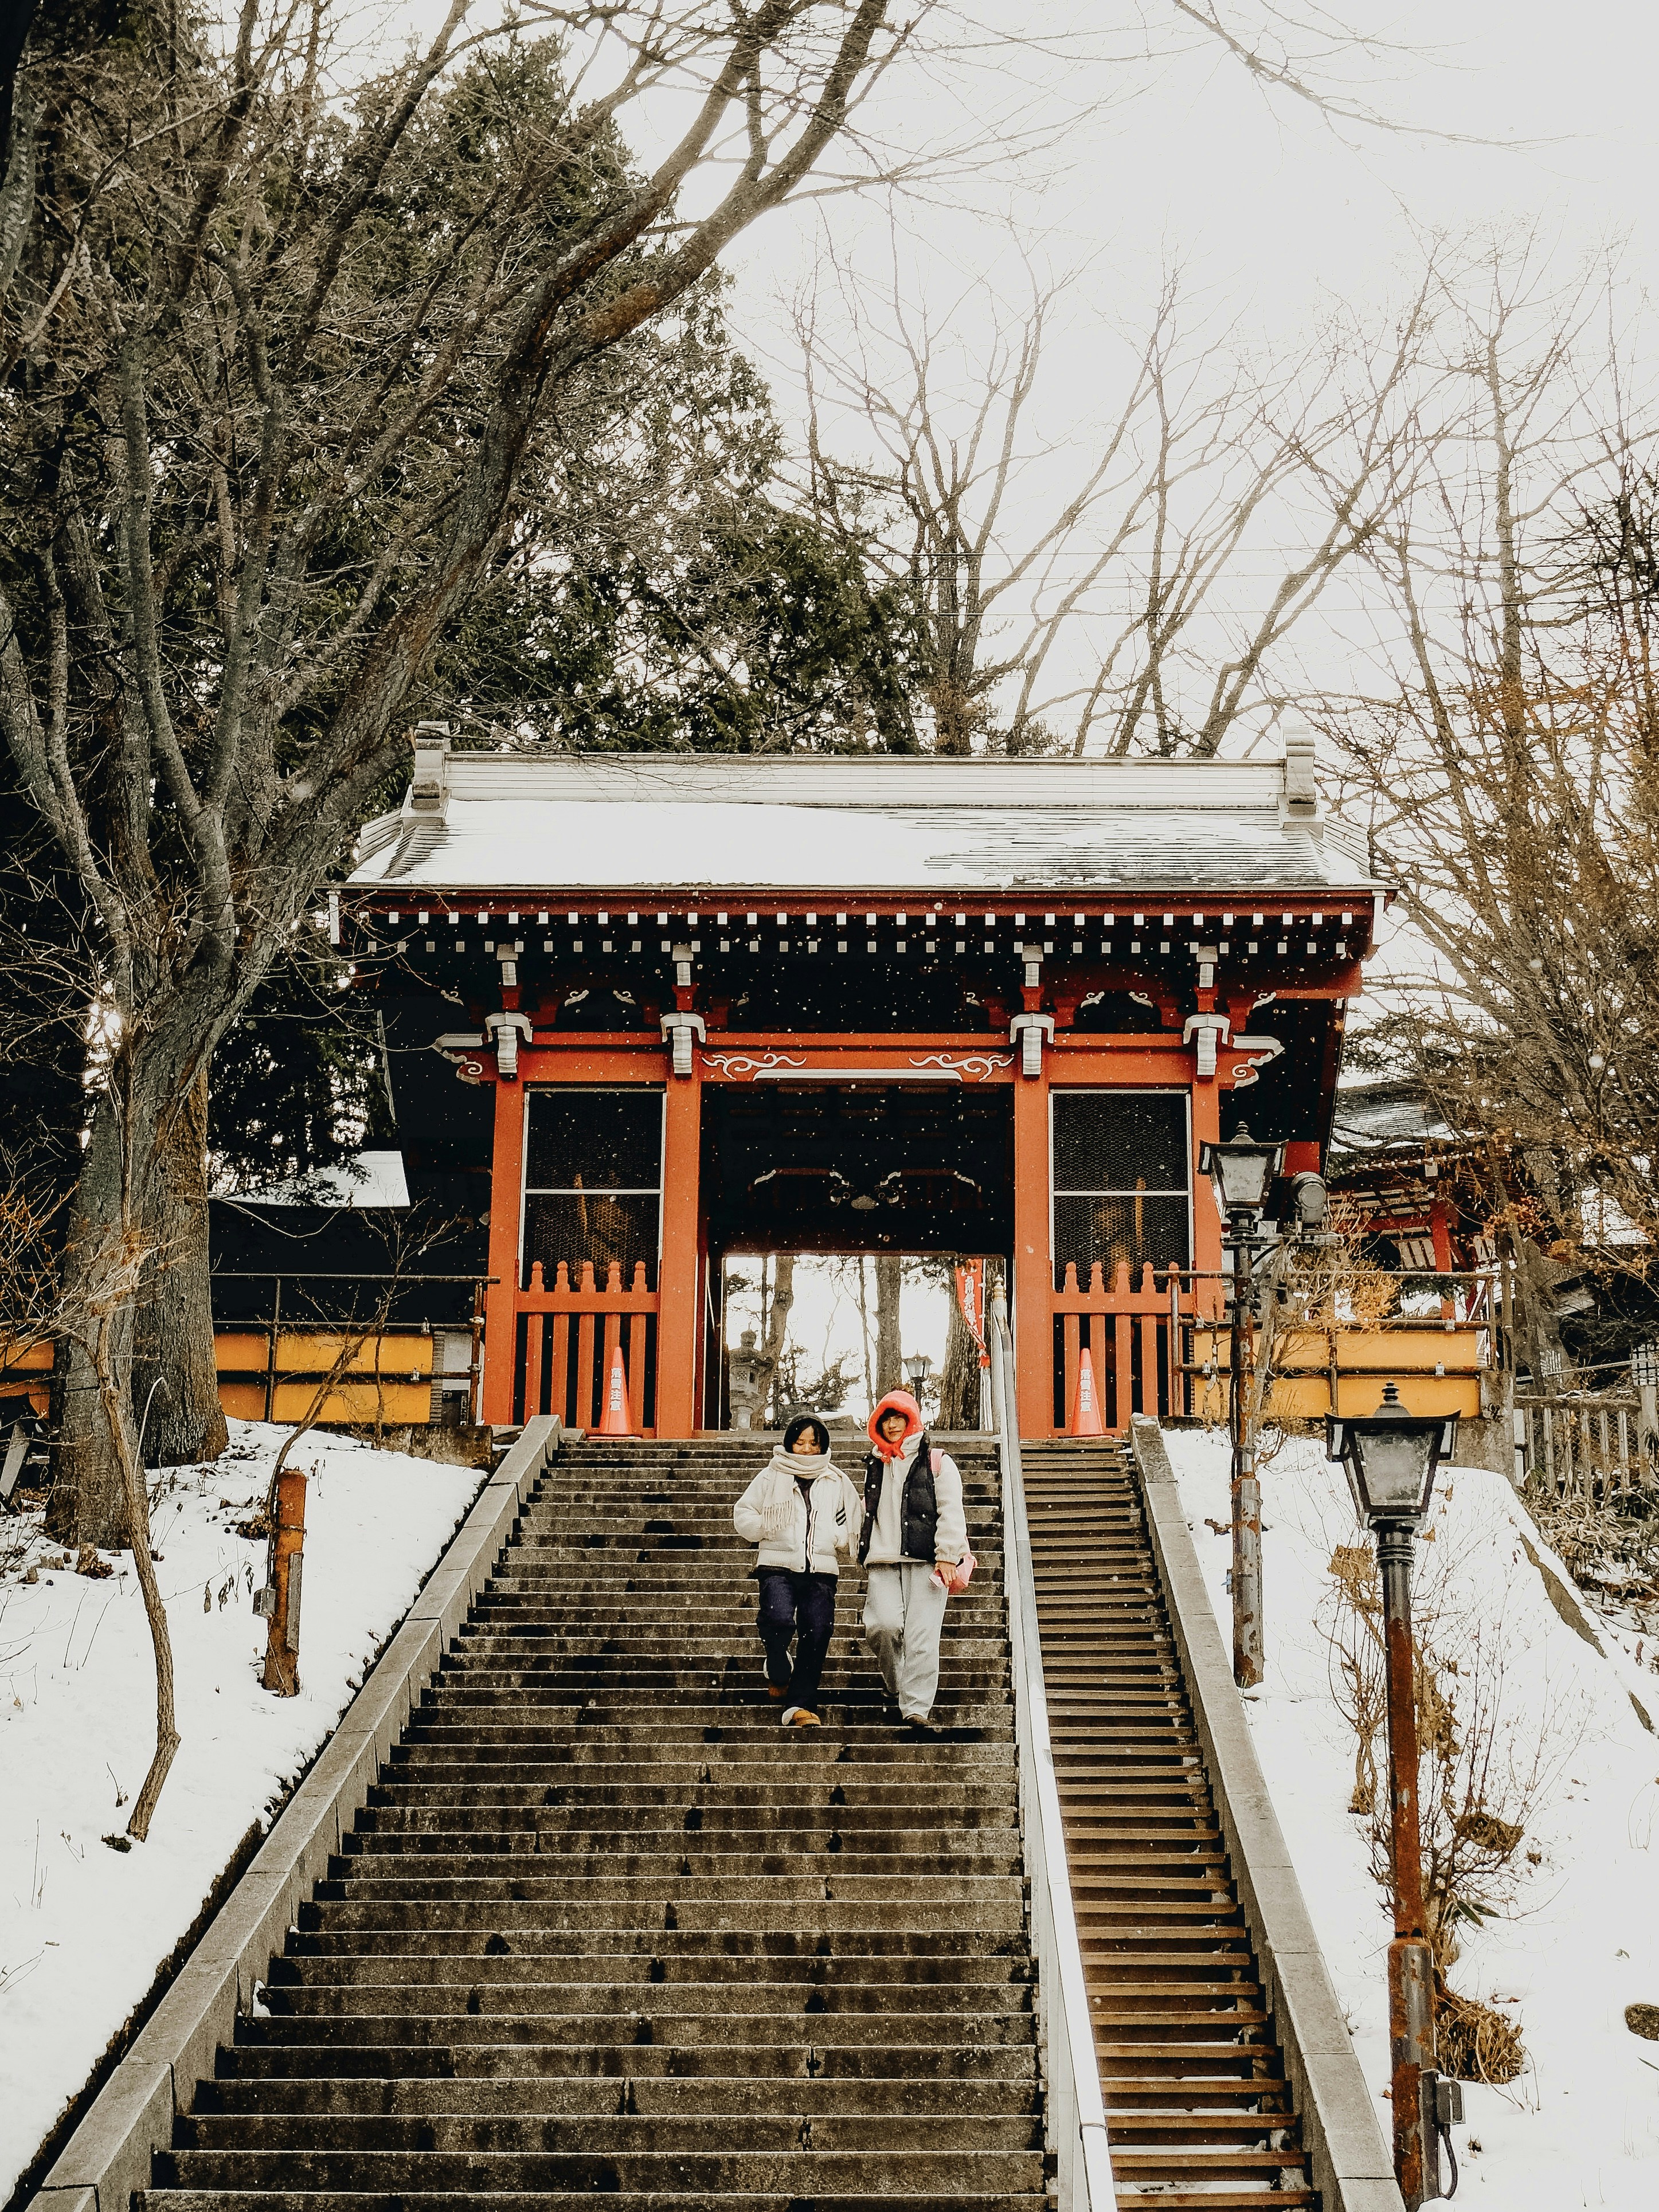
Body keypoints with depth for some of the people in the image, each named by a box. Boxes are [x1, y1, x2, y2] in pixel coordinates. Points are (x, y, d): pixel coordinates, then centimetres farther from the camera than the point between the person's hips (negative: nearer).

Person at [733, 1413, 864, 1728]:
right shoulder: (771, 1477, 10)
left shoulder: (837, 1482, 15)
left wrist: (843, 1533, -2)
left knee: (818, 1632, -14)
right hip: (778, 1565, -2)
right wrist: (764, 1525, -9)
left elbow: (857, 1528, 21)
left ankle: (799, 1705, -10)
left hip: (821, 1571, 2)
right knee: (779, 1620, -25)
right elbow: (742, 1514, 11)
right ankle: (778, 1672, 6)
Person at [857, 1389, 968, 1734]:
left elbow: (951, 1512, -2)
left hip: (926, 1562, -4)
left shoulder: (936, 1462, 4)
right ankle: (895, 1686, 12)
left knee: (921, 1635, -10)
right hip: (883, 1562, 4)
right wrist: (864, 1551, 20)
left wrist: (947, 1557, -10)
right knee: (882, 1625, -13)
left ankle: (916, 1707, -9)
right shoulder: (875, 1466, 20)